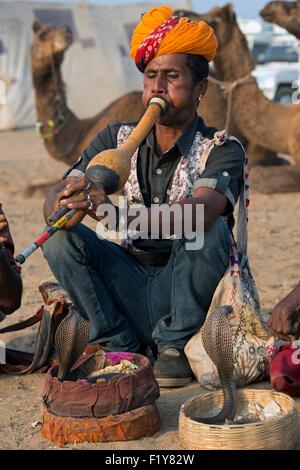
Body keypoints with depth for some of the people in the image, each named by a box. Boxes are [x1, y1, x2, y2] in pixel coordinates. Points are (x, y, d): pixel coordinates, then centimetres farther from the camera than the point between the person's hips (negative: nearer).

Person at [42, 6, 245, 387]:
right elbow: (54, 201, -7)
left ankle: (176, 346, -14)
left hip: (186, 293, -3)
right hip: (131, 289, 3)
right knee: (60, 236, -16)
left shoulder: (222, 151, -10)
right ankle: (119, 346, -8)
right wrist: (66, 206, -34)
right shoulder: (117, 138, 2)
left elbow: (199, 212, -32)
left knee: (209, 228, -30)